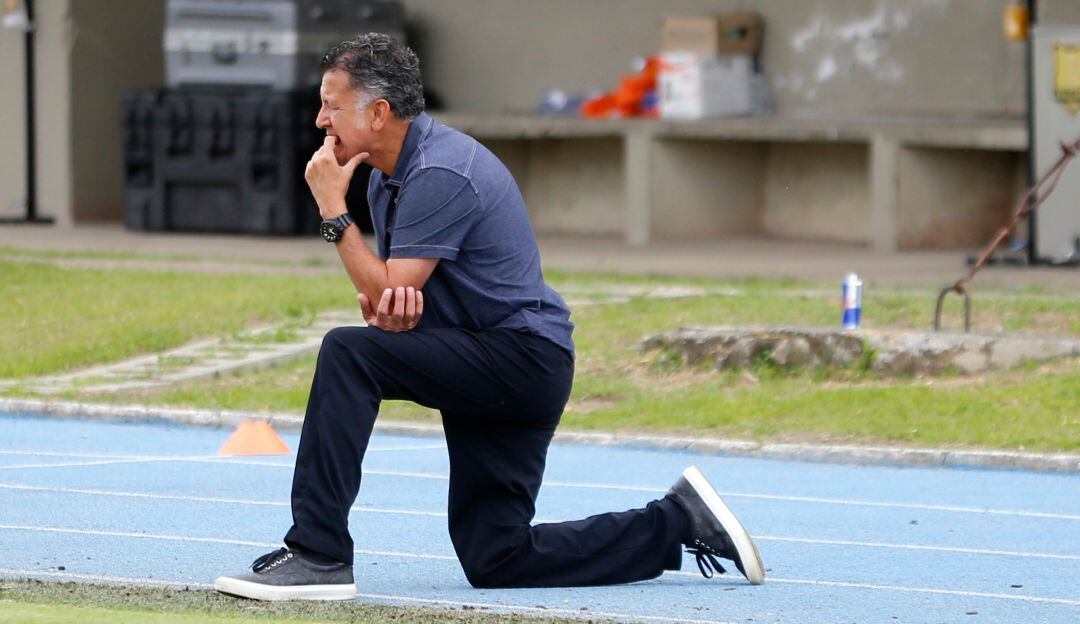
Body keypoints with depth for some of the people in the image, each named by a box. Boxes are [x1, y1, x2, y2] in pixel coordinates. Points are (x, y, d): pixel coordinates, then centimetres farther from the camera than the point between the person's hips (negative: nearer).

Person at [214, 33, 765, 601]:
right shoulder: (387, 177, 12)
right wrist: (385, 304, -12)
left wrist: (332, 207, -15)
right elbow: (388, 300, 13)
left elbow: (392, 294, -21)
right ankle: (677, 521, 17)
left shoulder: (440, 172, -19)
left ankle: (317, 555, -27)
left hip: (523, 357, -10)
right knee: (493, 562, 7)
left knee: (347, 352, -25)